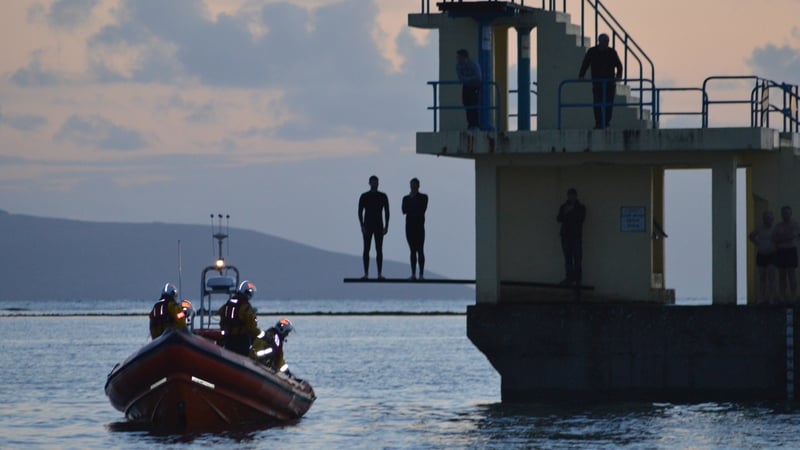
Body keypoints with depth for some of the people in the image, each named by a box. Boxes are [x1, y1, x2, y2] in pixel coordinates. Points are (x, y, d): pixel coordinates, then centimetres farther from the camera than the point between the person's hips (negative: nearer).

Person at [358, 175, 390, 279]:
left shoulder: (383, 196, 3)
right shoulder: (364, 196, -1)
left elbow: (387, 212, 3)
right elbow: (360, 212, -3)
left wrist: (386, 227, -6)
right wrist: (362, 226, -14)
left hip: (379, 226, 1)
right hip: (367, 226, -1)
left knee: (379, 250, -4)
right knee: (366, 250, -4)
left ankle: (380, 274, -2)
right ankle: (366, 274, 0)